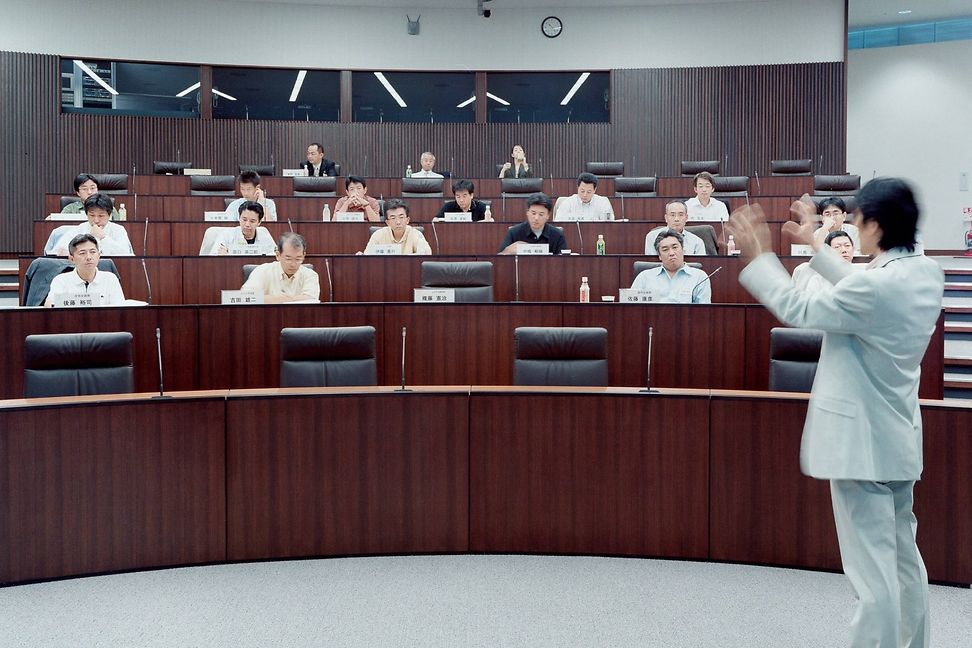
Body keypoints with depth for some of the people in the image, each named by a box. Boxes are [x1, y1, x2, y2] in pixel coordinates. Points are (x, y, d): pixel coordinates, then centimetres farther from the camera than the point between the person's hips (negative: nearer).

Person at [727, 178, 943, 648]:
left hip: (862, 441, -9)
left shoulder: (877, 284, -25)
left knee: (872, 569, -3)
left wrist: (757, 257, -1)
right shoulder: (926, 273, 1)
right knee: (904, 558, 21)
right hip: (898, 439, 9)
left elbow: (799, 310, -12)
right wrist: (815, 245, 23)